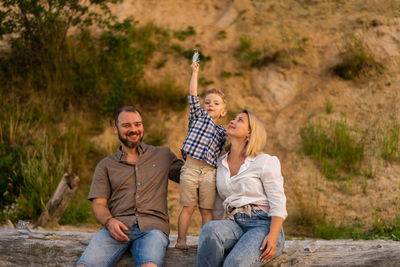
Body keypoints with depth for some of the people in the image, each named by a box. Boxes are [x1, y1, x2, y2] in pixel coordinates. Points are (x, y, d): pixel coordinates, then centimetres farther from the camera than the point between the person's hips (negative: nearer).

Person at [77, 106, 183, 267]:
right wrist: (109, 222, -10)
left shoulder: (163, 156, 21)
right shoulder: (105, 166, 20)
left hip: (152, 225, -1)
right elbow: (98, 204, 12)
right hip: (117, 227, 1)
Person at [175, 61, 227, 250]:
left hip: (209, 172, 2)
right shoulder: (198, 116, 13)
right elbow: (193, 96, 6)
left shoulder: (221, 132, 18)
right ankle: (181, 240, 3)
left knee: (207, 210, 3)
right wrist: (195, 73, 6)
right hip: (190, 168, -2)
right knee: (188, 207, -1)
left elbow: (220, 153, 19)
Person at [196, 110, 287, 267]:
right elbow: (217, 207, 23)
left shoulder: (265, 162, 2)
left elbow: (278, 204, -4)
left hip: (263, 225, -4)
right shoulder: (220, 164, 17)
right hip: (236, 226, 4)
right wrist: (205, 242, 16)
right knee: (210, 229, -32)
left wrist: (273, 236, -20)